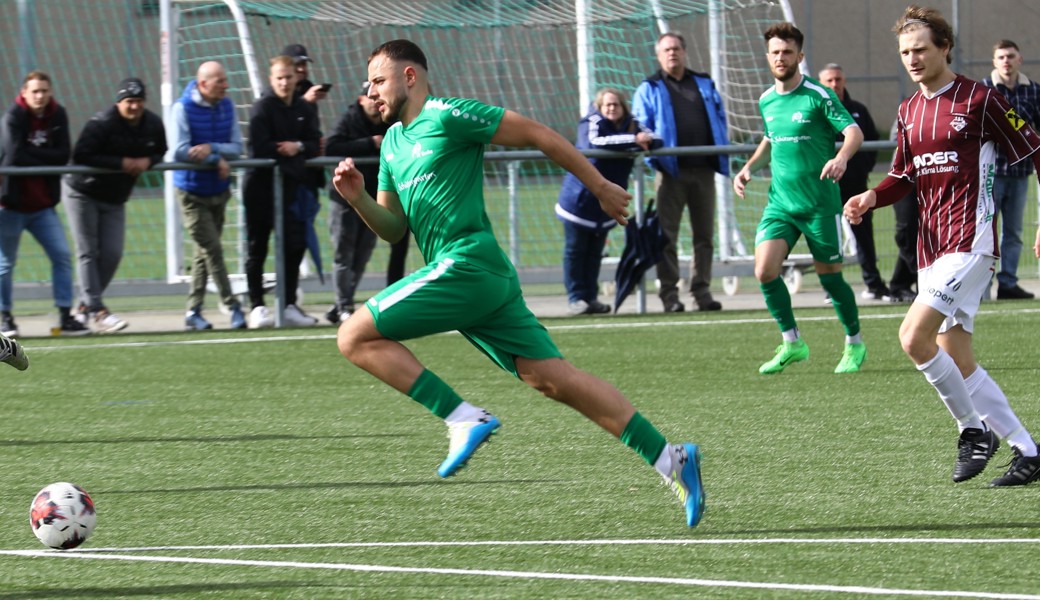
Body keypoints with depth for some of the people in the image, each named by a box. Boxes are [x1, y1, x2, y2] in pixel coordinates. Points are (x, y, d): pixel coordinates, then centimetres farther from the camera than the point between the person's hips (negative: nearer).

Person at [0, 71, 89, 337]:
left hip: (43, 204, 5)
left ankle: (65, 317, 3)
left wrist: (32, 154, -17)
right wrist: (46, 160, -13)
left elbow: (63, 156, -7)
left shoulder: (58, 116, 3)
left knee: (62, 256, -1)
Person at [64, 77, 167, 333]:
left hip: (115, 199, 6)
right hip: (82, 193, -6)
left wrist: (147, 162, -18)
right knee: (88, 252, -9)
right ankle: (97, 311, -13)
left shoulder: (154, 125, -5)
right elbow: (80, 156, -29)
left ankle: (85, 306, 12)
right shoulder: (102, 124, -23)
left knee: (112, 254, -1)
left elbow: (162, 154, 7)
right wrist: (121, 163, -31)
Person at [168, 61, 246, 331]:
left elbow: (237, 148, -3)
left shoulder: (226, 106, 1)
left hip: (219, 190, 6)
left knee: (204, 253, 10)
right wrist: (217, 160, -19)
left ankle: (194, 312, 16)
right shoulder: (183, 108, -15)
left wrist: (211, 148, -22)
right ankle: (233, 307, -7)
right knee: (212, 249, -10)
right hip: (192, 192, -6)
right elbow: (178, 151, -21)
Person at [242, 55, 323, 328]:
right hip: (262, 183, -5)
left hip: (291, 183, 5)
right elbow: (260, 147, -18)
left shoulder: (304, 110, 9)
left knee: (294, 245, 5)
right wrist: (285, 150, -10)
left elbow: (315, 145, 5)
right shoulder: (263, 108, -8)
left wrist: (298, 147, -14)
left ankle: (290, 306, 13)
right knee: (257, 248, 0)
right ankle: (257, 307, 4)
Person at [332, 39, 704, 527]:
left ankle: (464, 420, -15)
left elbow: (537, 134, -2)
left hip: (467, 264, -8)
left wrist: (601, 188, 1)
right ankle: (670, 459, -4)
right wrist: (357, 197, 3)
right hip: (473, 277, 8)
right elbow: (392, 226, 24)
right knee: (552, 378, 0)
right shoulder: (393, 142, 22)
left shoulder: (447, 116, -4)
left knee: (356, 336, -10)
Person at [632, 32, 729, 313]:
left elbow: (719, 119, 19)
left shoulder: (704, 85, 17)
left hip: (703, 170, 3)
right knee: (667, 235, -4)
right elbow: (640, 126, 2)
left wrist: (722, 151, 6)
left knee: (704, 235, 5)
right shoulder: (649, 89, 9)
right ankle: (669, 293, -2)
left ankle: (702, 290, 11)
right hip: (671, 171, -3)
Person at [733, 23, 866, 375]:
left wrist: (842, 157, -35)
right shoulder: (766, 101, 9)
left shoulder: (818, 96, -9)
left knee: (829, 276, 2)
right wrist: (749, 168, 12)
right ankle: (792, 343, 3)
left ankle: (855, 345, 23)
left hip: (820, 203, -5)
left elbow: (854, 132, -16)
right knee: (765, 270, -12)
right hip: (780, 202, 5)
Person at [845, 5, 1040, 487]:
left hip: (970, 239, -8)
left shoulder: (979, 99, -7)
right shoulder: (908, 111, 14)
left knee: (914, 336, -20)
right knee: (955, 360, 6)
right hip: (931, 244, 8)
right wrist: (873, 197, 0)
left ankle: (974, 429, -4)